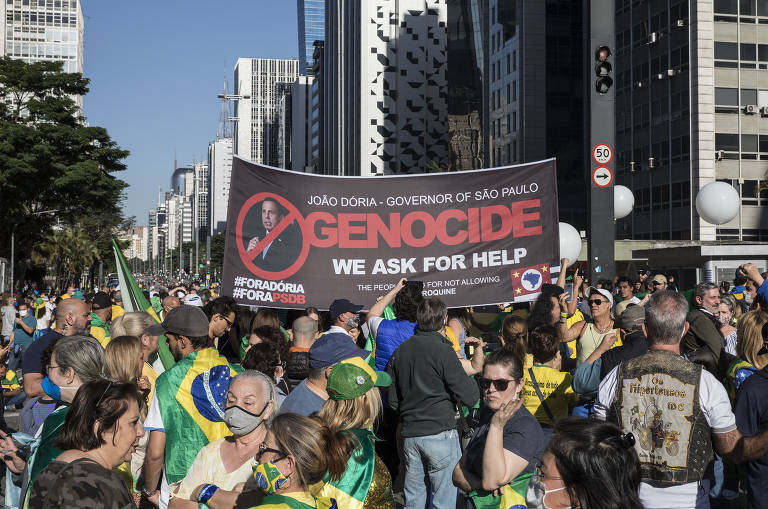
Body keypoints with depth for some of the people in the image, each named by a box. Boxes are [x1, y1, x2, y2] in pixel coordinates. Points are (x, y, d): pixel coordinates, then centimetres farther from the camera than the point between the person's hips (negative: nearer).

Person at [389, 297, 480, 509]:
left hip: (410, 434, 6)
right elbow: (470, 397, -14)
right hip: (440, 433, -6)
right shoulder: (442, 350, -12)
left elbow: (393, 400, 12)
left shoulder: (400, 351, 7)